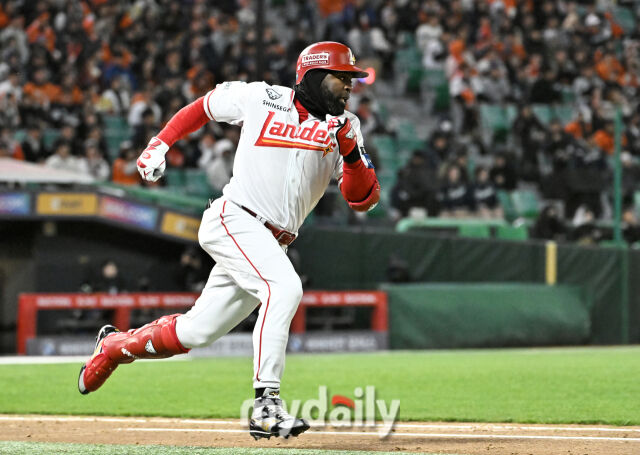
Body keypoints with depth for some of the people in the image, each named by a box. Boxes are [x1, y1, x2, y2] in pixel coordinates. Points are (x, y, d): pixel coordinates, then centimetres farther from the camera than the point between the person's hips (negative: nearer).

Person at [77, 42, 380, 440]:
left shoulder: (345, 127, 6)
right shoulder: (262, 98, -1)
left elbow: (364, 200, -2)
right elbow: (204, 106, 17)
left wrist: (351, 152, -18)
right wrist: (159, 144, 11)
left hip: (273, 244, 5)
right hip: (235, 220, -5)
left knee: (196, 332, 10)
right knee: (285, 288, -30)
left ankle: (115, 346, 36)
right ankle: (267, 406, -33)